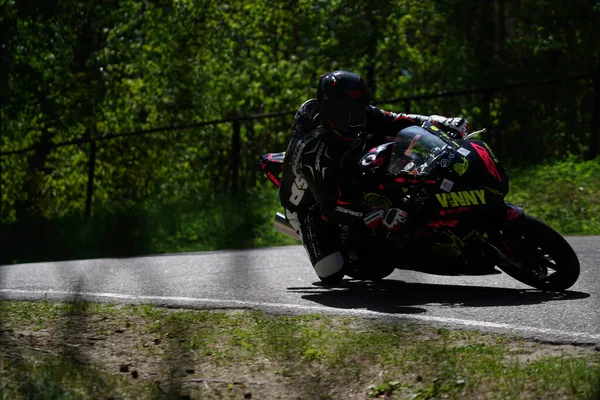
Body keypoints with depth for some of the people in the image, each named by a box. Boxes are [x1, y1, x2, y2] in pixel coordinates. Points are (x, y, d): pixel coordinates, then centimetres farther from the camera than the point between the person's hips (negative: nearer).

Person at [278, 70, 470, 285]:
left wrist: (445, 123, -33)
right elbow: (331, 208, -42)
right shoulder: (313, 149, -40)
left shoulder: (364, 116, -21)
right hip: (310, 206, -7)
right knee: (332, 275, -19)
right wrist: (381, 217, -52)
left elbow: (400, 121, -15)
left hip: (345, 184, 7)